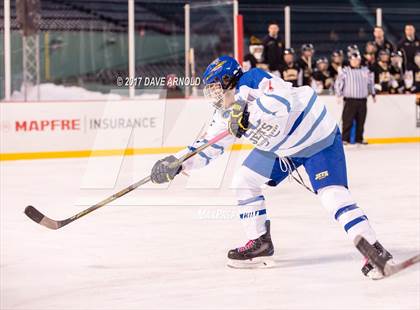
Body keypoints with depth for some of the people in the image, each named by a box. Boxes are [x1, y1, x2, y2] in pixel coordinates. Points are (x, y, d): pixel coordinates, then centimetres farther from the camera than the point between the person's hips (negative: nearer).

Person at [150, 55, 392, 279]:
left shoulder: (251, 81, -26)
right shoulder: (227, 112, 2)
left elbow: (281, 102, -43)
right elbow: (210, 145, 8)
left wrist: (246, 116, -46)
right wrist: (177, 163, -1)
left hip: (318, 137, -10)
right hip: (280, 147, 10)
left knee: (332, 194, -24)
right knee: (244, 181, 9)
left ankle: (374, 250, -25)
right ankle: (260, 243, 19)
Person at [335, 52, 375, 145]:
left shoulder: (366, 71, 12)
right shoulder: (345, 71, -1)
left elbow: (370, 82, 24)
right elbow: (338, 83, -2)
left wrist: (373, 93, 24)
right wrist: (339, 94, -8)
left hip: (362, 100, 4)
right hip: (350, 100, -4)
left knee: (361, 121, 6)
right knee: (348, 121, -6)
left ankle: (359, 138, 14)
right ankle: (345, 139, -2)